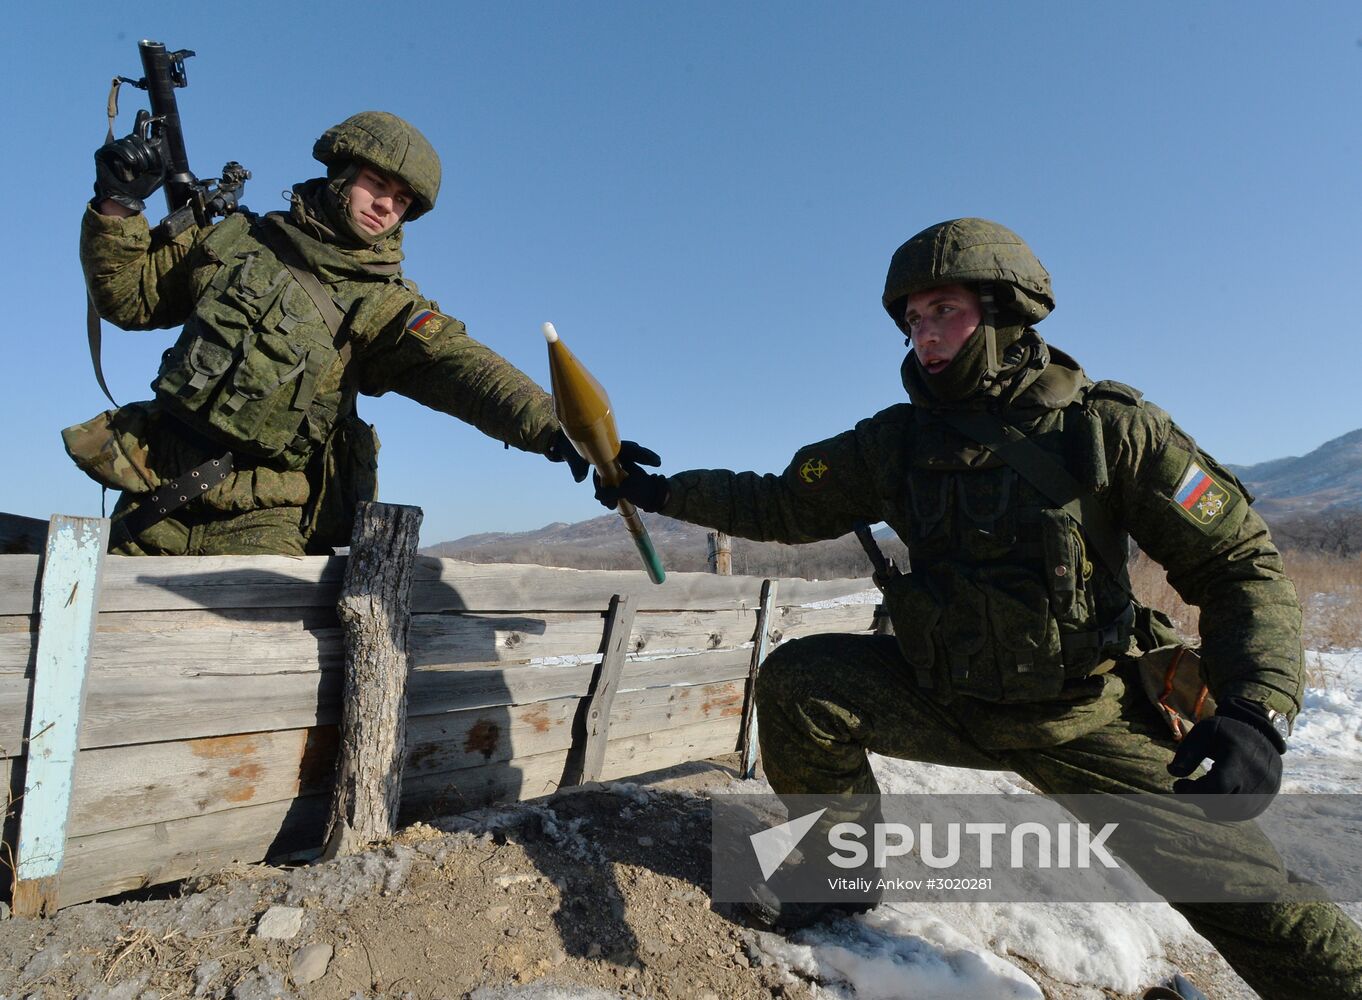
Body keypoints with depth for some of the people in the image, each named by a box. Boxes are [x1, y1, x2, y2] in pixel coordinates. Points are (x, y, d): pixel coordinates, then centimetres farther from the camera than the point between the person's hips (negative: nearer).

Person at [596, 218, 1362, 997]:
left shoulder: (1112, 428, -13)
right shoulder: (897, 440, -4)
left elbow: (1241, 562, -10)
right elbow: (784, 506, 2)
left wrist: (1258, 712, -25)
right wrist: (661, 490, -2)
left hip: (1086, 714, -2)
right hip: (941, 693, 3)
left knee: (1230, 878, -12)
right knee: (796, 682, -15)